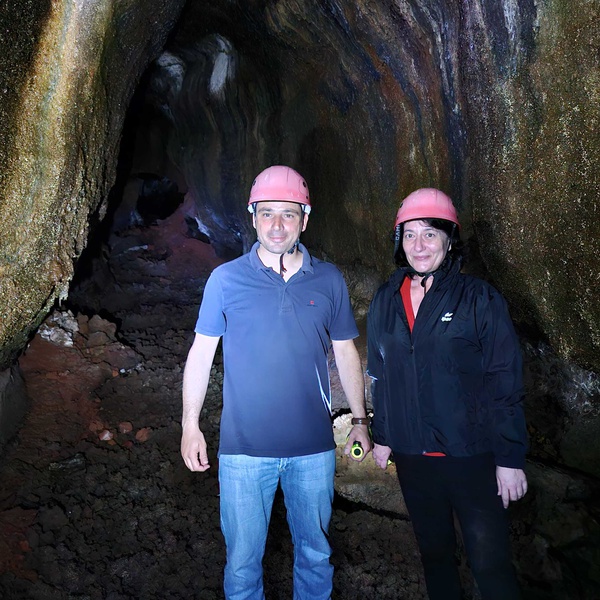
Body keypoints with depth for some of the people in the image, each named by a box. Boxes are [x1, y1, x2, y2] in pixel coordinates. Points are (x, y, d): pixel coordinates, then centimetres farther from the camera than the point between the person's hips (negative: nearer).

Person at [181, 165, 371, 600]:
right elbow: (202, 351, 0)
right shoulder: (226, 279, -5)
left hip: (314, 448, 2)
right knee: (243, 560, 11)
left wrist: (360, 420, 10)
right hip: (245, 449, -1)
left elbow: (345, 352, 8)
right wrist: (191, 424, -4)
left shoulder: (329, 280, 0)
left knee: (315, 552, 18)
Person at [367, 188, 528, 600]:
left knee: (490, 563, 3)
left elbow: (506, 384, -9)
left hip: (472, 457, -4)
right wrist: (381, 436, 14)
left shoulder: (479, 299, -9)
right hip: (412, 456, 4)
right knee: (434, 552, 20)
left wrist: (511, 458, -10)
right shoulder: (385, 302, 4)